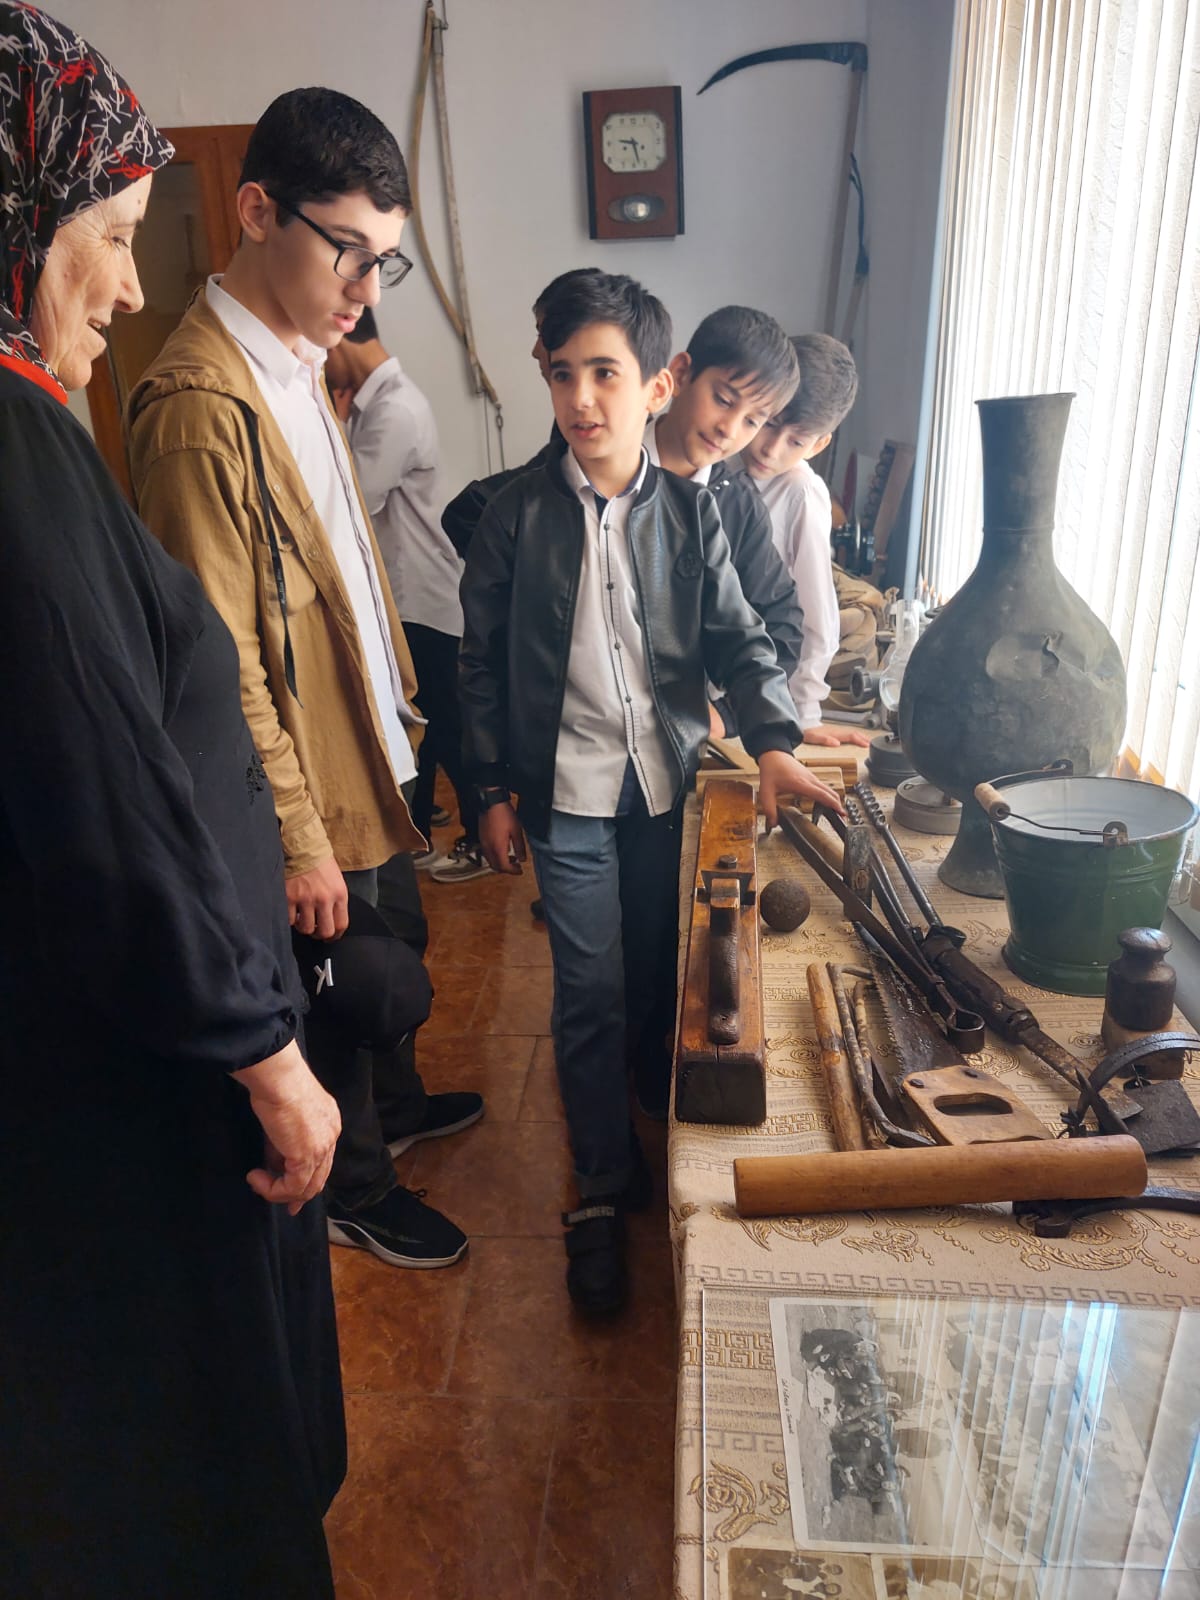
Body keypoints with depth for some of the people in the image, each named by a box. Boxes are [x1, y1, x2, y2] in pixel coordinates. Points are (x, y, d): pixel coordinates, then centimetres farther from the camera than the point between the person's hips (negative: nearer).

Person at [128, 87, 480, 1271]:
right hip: (309, 782, -9)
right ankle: (356, 1193, 37)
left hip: (370, 752, 9)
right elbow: (219, 663, -24)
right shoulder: (198, 404, -23)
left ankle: (394, 1104, 52)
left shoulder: (299, 366, 7)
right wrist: (300, 840, -19)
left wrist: (396, 709, 15)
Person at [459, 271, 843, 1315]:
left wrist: (773, 740, -14)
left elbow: (737, 637, 1)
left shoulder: (690, 511, 1)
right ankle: (604, 1191, 20)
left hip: (673, 784, 2)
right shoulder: (518, 515, -3)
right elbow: (482, 665, 2)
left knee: (665, 978, 13)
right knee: (591, 996, 3)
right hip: (567, 796, -2)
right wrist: (494, 792, 1)